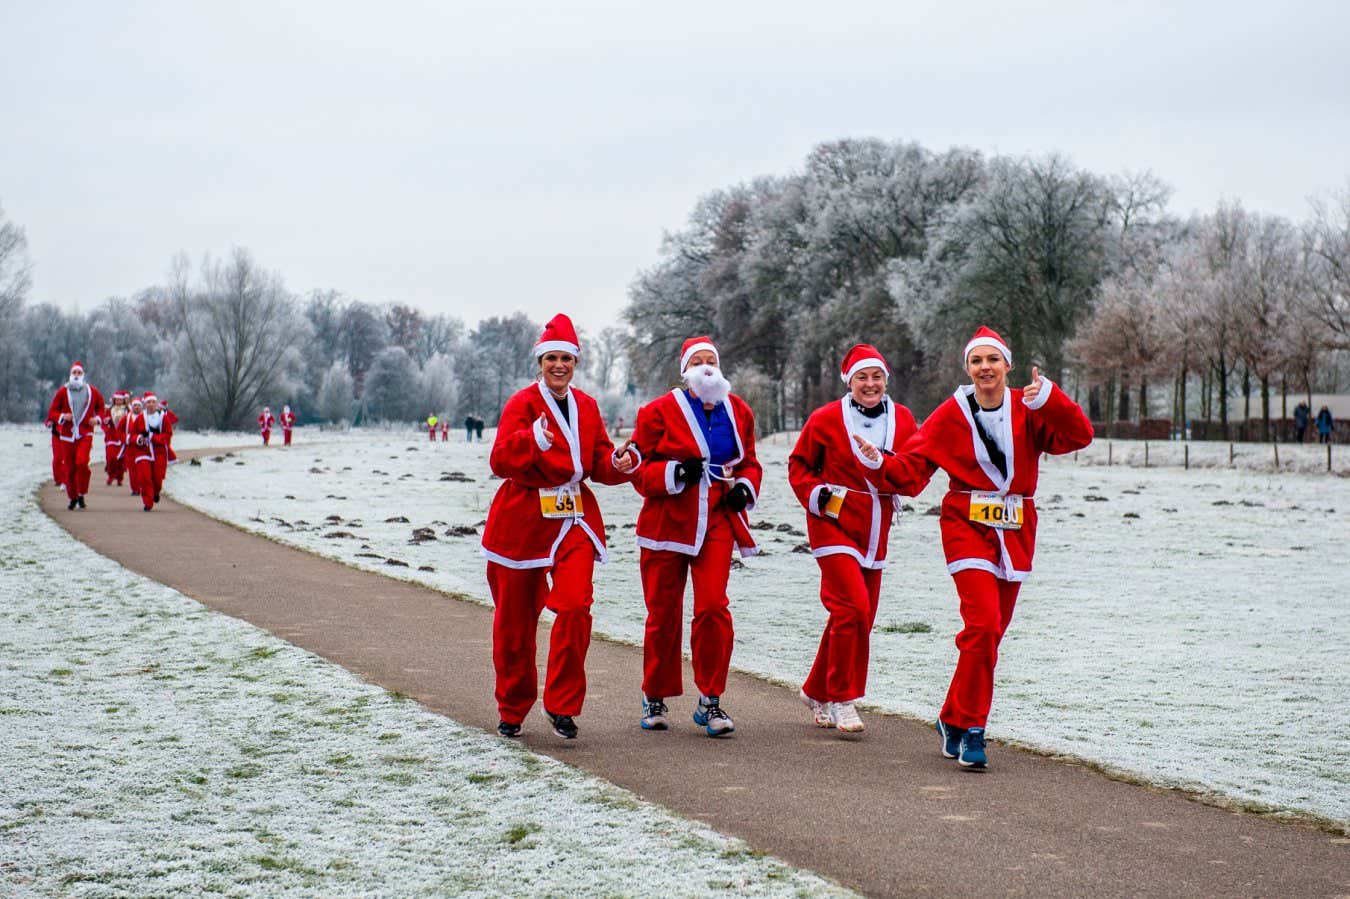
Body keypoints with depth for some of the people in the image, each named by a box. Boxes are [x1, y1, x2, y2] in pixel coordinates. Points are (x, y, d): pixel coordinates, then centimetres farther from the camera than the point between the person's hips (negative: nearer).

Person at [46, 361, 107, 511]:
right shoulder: (62, 391, 2)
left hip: (85, 434, -1)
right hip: (67, 435, 1)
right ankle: (72, 498, 20)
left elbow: (101, 409, 17)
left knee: (82, 462, -22)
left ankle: (81, 495, -8)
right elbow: (52, 412, 5)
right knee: (69, 467, 4)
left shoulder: (92, 391, 5)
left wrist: (97, 418, -3)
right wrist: (62, 417, -15)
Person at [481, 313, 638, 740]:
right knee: (515, 620, 7)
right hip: (523, 519, -3)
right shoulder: (523, 404, -7)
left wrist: (620, 463, -10)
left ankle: (562, 705, -3)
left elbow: (599, 462, 12)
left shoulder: (586, 406, 9)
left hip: (574, 518, 3)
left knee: (575, 606, -16)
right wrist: (533, 441, -38)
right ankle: (512, 709, 26)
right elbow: (501, 461, -19)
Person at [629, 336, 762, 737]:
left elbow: (748, 462, 20)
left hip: (717, 522, 2)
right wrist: (676, 473, -20)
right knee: (664, 613, 5)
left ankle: (710, 700, -1)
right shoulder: (659, 411, -3)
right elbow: (639, 470, -3)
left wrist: (744, 488, -1)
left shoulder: (738, 412, 8)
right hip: (666, 522, -2)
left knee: (713, 607, -11)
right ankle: (655, 699, 22)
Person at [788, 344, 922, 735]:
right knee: (853, 607, -18)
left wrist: (884, 464, -18)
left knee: (860, 616, 11)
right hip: (834, 524, -5)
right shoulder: (826, 419, -6)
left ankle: (817, 691, 29)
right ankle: (842, 699, -5)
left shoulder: (903, 419, 3)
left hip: (874, 531, 5)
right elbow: (799, 465, 5)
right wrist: (815, 495, -12)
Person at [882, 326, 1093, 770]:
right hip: (968, 525, -3)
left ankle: (953, 718, 29)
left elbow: (1078, 436, -12)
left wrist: (1048, 399, -25)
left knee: (990, 632, 10)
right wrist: (883, 464, -22)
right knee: (983, 625, -18)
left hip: (1015, 532, 3)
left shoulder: (1028, 409, 1)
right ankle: (972, 730, -8)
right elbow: (914, 467, -3)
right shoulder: (951, 415, -2)